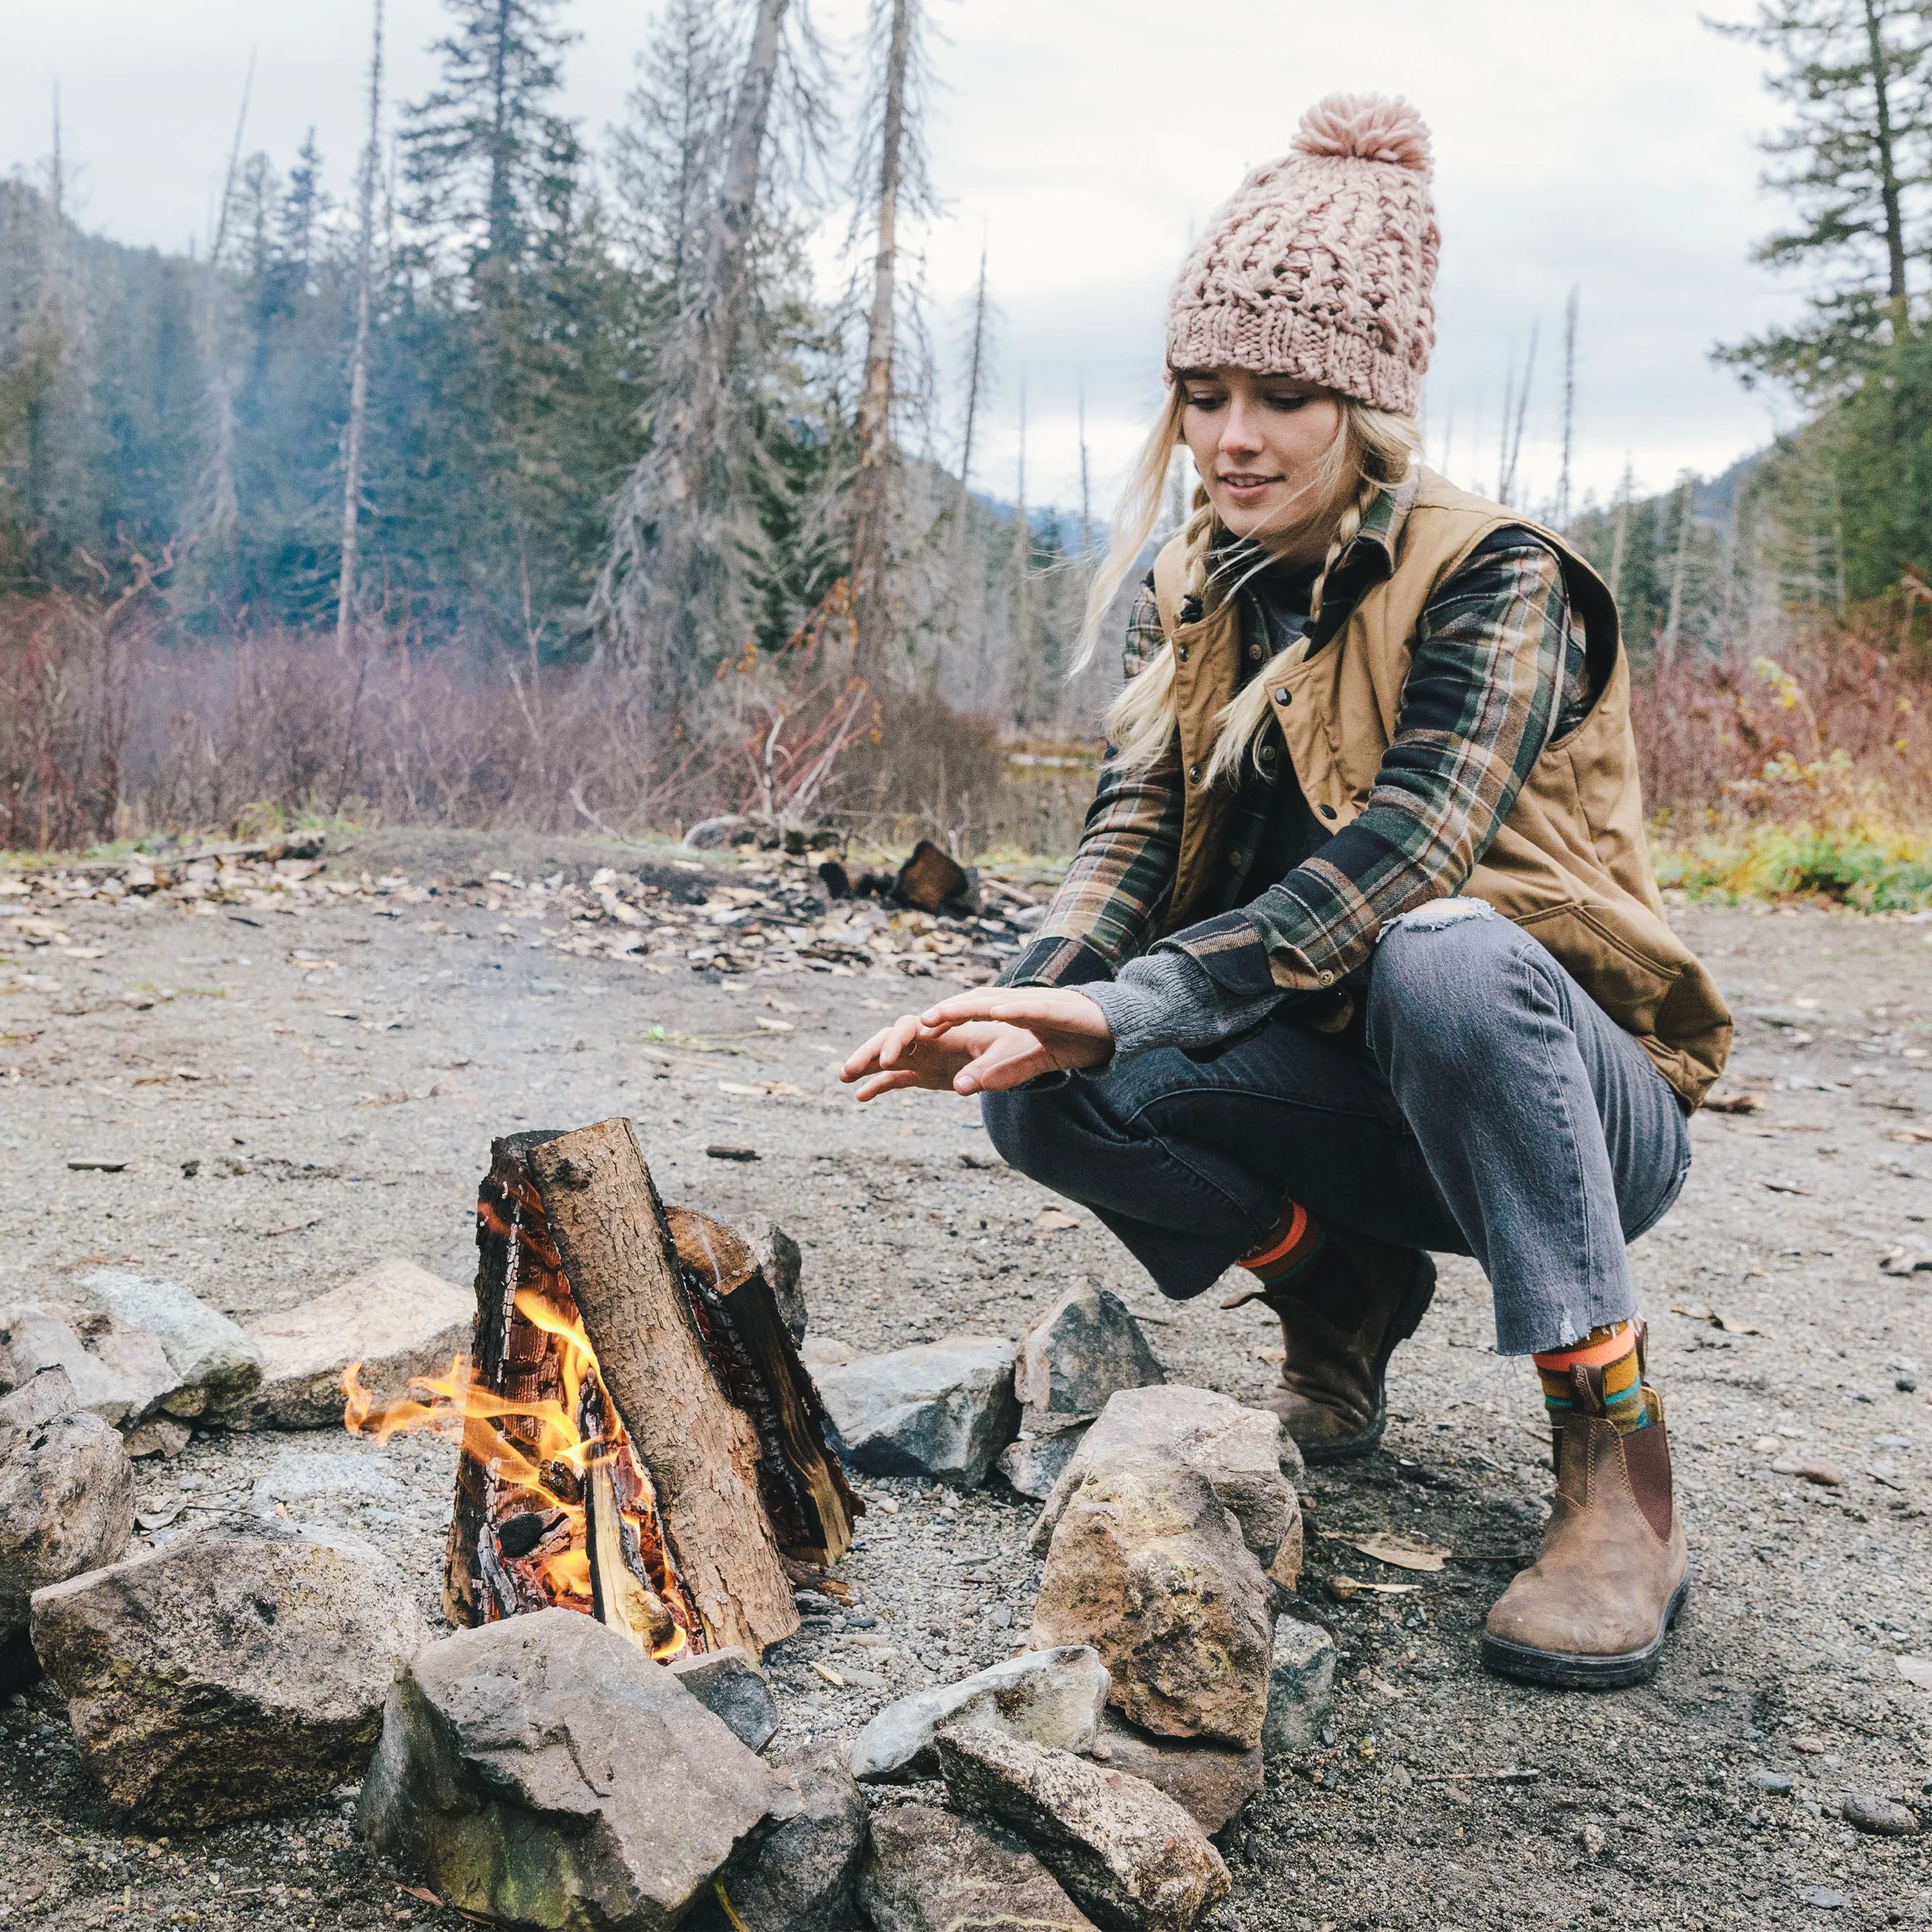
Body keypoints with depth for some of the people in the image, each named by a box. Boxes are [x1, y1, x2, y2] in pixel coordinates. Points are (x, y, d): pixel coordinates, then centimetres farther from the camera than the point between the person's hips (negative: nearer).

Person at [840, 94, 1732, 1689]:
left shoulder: (1492, 582, -15)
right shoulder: (1194, 598, 4)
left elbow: (1396, 856, -30)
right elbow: (1134, 828, -9)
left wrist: (1133, 1006, -42)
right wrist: (1042, 1004, -30)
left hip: (1574, 1094, -5)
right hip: (1346, 1093, 5)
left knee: (1443, 954, -38)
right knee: (1052, 1096, -20)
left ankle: (1616, 1455, -22)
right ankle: (1340, 1288, 7)